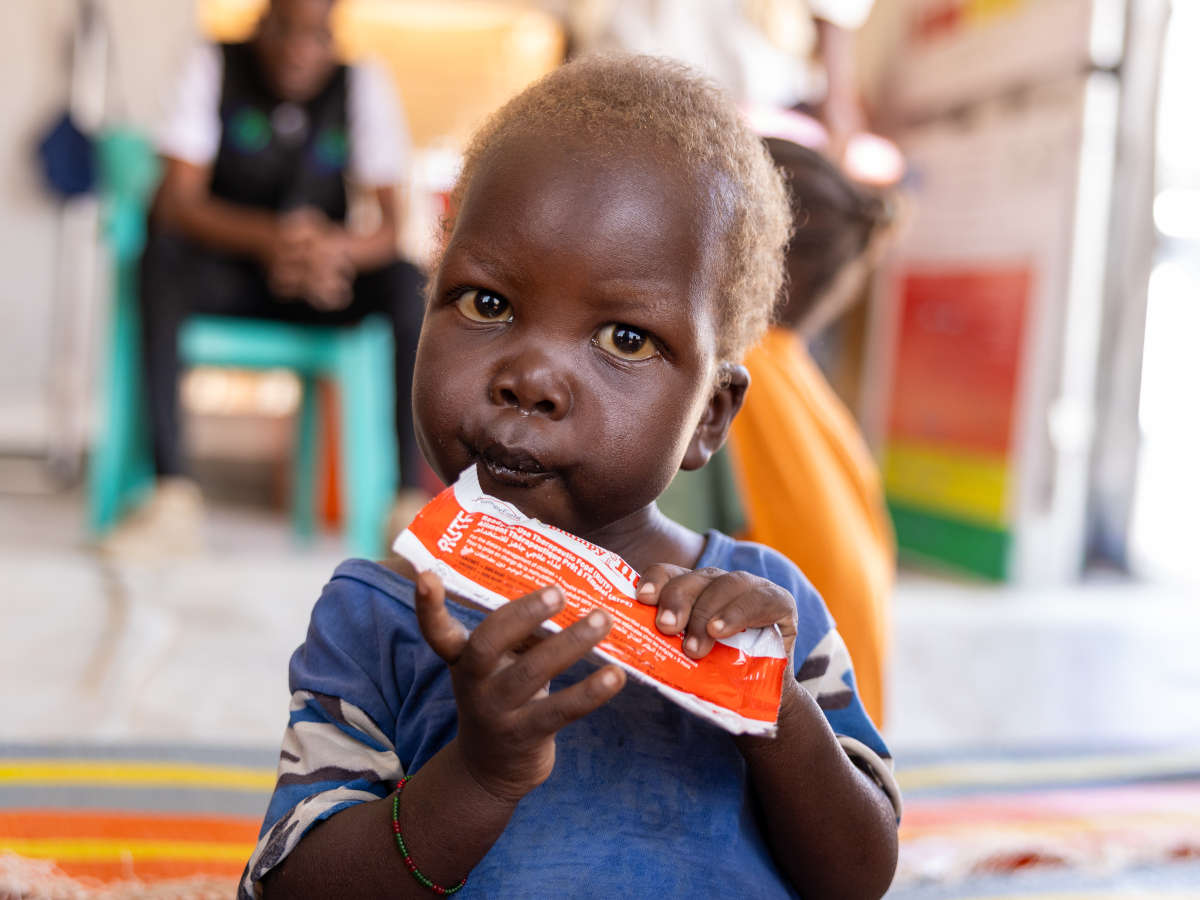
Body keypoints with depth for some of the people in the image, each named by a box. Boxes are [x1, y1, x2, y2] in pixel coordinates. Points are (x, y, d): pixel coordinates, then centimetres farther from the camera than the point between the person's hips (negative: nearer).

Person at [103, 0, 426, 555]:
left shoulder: (362, 85, -4)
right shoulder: (213, 68, -7)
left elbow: (388, 226, -11)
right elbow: (175, 202, -18)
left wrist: (339, 250, -36)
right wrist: (268, 236, -38)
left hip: (323, 281, 1)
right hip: (225, 273, -1)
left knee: (410, 285, -28)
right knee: (161, 262, -33)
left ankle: (412, 498, -29)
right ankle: (173, 498, -36)